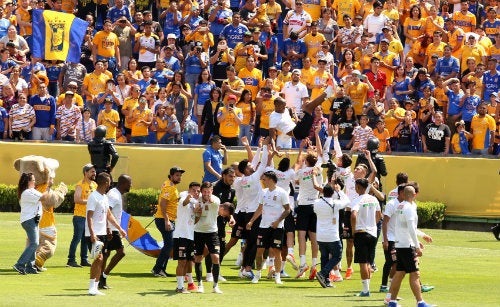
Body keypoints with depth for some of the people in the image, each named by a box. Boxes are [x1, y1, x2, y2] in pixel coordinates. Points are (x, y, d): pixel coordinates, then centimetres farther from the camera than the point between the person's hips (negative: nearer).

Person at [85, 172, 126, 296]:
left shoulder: (105, 197, 15)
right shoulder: (94, 197, -13)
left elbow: (109, 215, 24)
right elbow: (89, 217, -17)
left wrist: (120, 229, 23)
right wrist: (92, 234, -25)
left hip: (102, 234, 9)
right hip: (94, 234, -9)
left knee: (99, 260, 6)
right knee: (99, 258, -16)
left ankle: (95, 288, 9)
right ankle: (92, 288, -12)